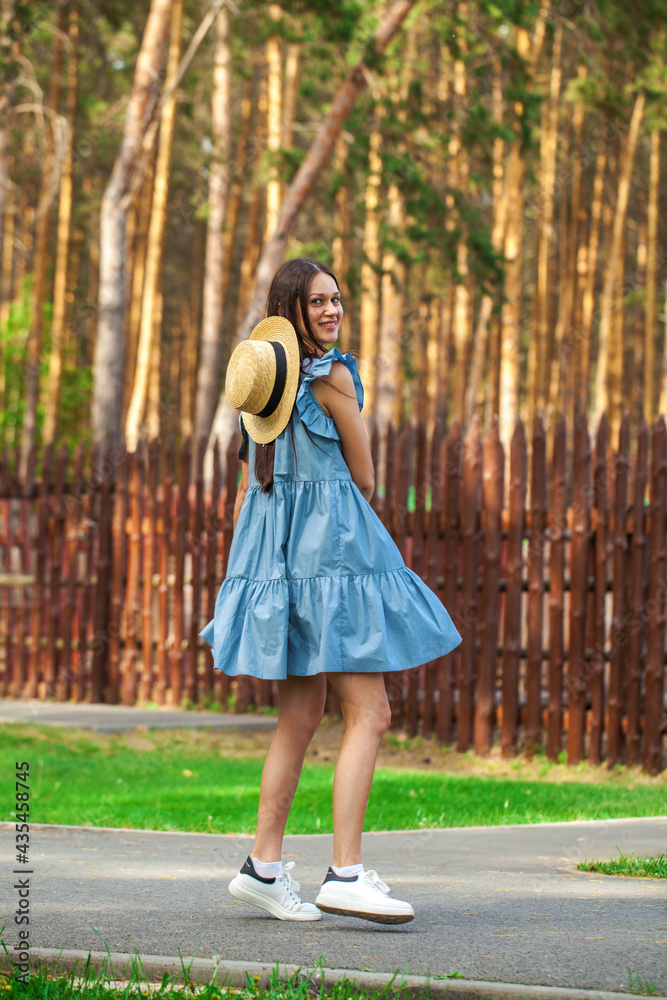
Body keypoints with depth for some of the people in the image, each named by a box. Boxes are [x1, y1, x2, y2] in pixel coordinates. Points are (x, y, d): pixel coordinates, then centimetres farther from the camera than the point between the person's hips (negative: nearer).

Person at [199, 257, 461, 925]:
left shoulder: (260, 379, 15)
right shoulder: (331, 375, -9)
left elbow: (247, 487, 18)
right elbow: (365, 478, -2)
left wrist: (244, 567, 22)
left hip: (271, 546, 8)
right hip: (330, 545, -8)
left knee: (300, 718, 14)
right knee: (368, 713, -9)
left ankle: (264, 867, 15)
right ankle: (346, 874, -18)